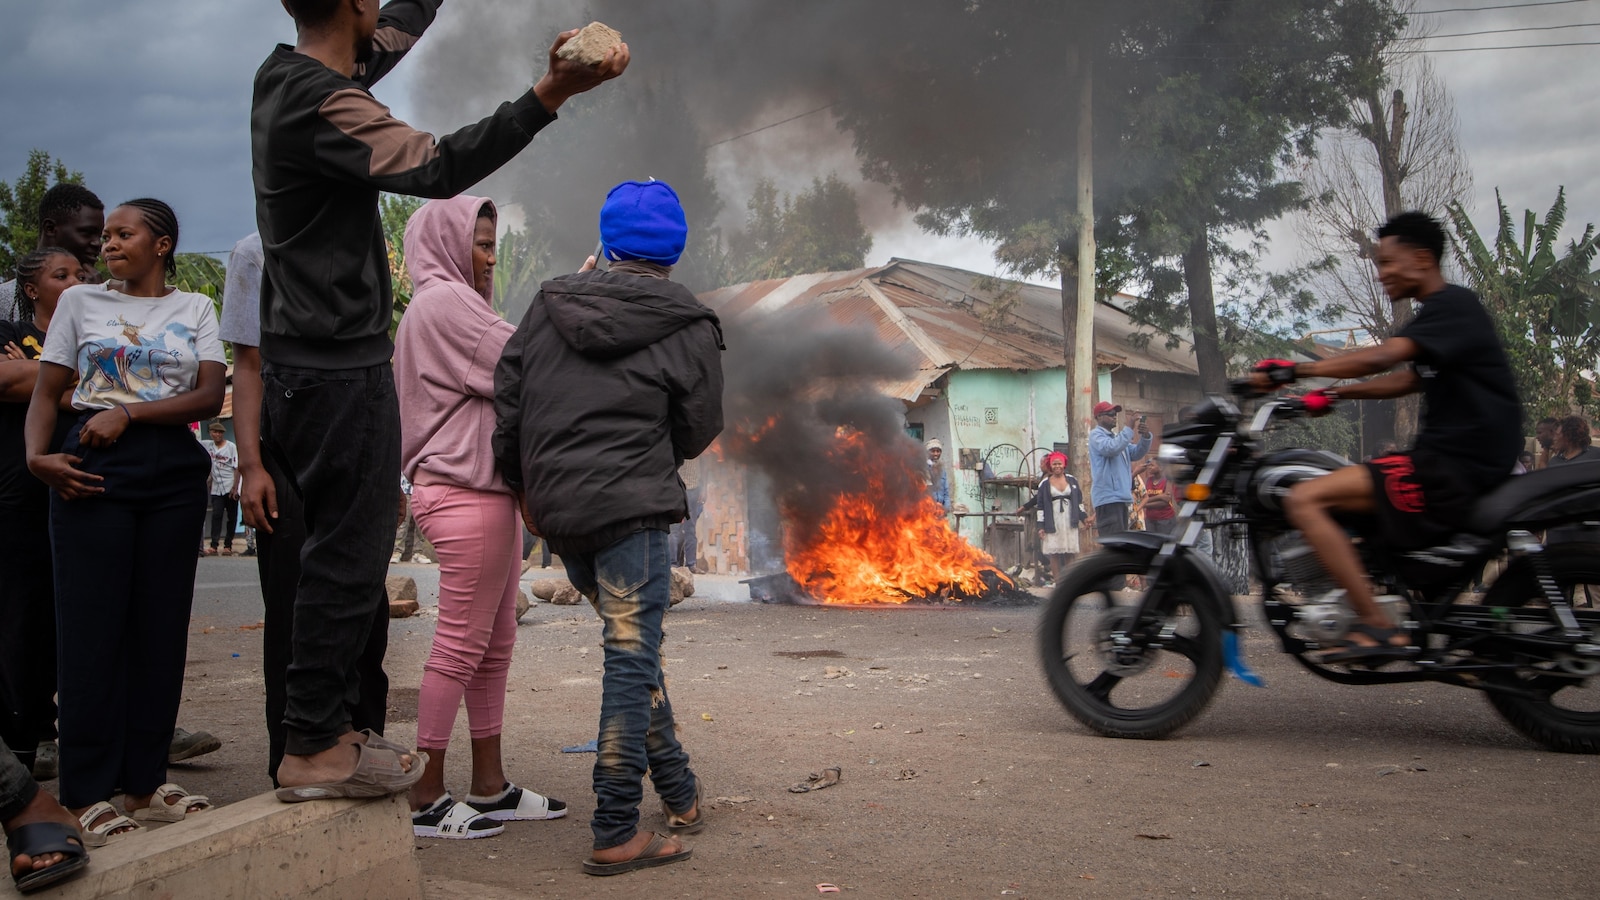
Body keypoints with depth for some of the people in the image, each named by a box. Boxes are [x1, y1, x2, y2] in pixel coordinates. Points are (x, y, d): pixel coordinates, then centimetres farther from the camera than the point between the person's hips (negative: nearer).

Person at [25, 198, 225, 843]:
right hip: (93, 470, -1)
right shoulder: (81, 301, 11)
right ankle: (86, 794, 3)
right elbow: (46, 391, 7)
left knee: (160, 625, 3)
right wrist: (37, 454, -11)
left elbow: (211, 397, -1)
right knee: (92, 624, -3)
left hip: (174, 470, 1)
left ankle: (144, 782, 12)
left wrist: (128, 413, -12)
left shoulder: (195, 309, 11)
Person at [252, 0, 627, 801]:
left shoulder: (284, 75, 11)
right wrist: (548, 96, -36)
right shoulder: (322, 104, -18)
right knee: (348, 559, -1)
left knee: (341, 552, 16)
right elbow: (435, 168, -30)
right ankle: (313, 749, 9)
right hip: (340, 371, -10)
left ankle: (324, 729, 25)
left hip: (301, 365, 10)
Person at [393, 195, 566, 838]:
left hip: (486, 490, 10)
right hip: (465, 494, -10)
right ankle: (426, 797, 3)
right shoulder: (443, 302, -9)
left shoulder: (455, 304, 24)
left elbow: (501, 381, 19)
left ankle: (490, 787, 17)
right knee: (461, 645, -6)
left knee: (494, 645, 11)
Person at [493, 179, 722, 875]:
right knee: (631, 661, 0)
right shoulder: (687, 326, -3)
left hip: (556, 511, 6)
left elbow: (506, 400, 9)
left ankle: (679, 792, 29)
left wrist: (526, 488, 19)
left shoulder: (550, 304, 9)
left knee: (633, 652, 19)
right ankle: (615, 836, 3)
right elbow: (698, 432, 2)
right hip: (631, 510, -6)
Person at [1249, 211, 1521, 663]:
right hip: (1446, 457, 11)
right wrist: (1334, 394, 15)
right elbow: (1408, 380, 25)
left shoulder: (1453, 305, -12)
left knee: (1304, 499, -20)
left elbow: (1379, 358, -26)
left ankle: (1378, 627, -22)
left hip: (1456, 466, -11)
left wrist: (1294, 370, -24)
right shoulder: (1440, 312, 19)